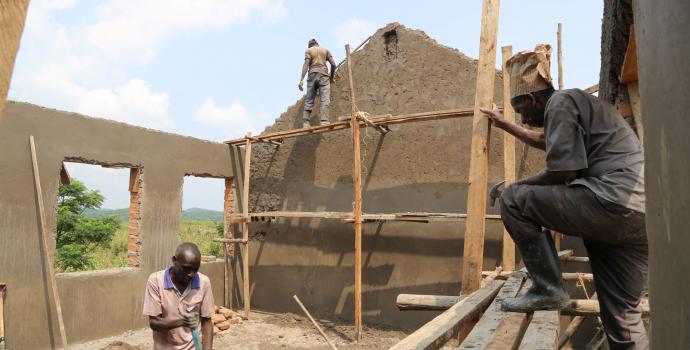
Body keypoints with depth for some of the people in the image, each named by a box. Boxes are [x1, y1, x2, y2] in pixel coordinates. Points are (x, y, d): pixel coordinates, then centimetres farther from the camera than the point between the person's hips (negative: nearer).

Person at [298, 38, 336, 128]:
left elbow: (306, 63, -3)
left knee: (309, 101, 3)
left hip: (312, 76, 1)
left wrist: (301, 79, -10)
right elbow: (333, 64, 9)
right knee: (325, 100, -10)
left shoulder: (308, 50, 13)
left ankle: (305, 123, -5)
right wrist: (331, 77, 23)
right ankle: (324, 122, -24)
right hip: (323, 75, -1)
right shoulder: (325, 50, 18)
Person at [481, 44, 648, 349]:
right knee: (623, 321, 11)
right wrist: (505, 125, 54)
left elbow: (562, 171, -12)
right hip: (639, 213, 10)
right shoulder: (573, 104, 28)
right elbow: (547, 141, 47)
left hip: (613, 201, -10)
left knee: (513, 200, -3)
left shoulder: (560, 101, -2)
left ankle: (547, 288, -4)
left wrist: (515, 187, 3)